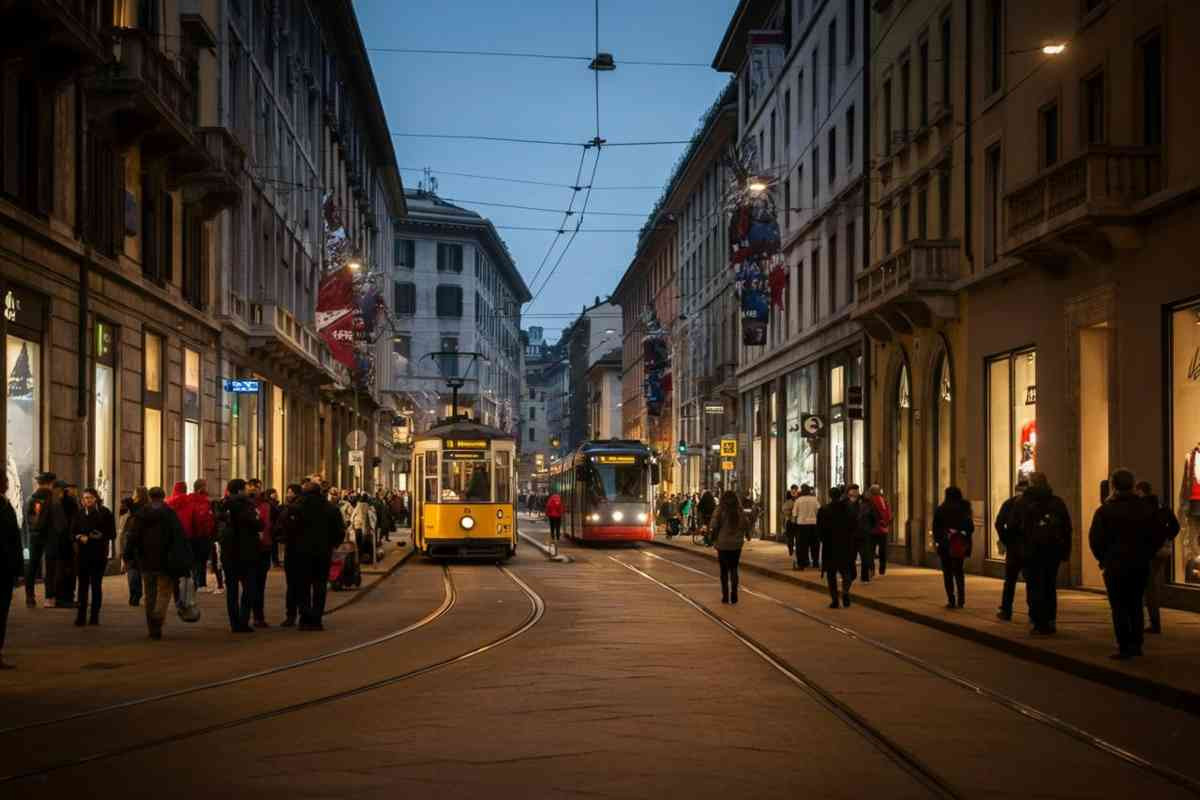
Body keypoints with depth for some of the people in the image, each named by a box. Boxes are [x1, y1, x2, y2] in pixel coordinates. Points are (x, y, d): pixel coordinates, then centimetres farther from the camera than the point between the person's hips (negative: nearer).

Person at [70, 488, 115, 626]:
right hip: (82, 554, 2)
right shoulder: (79, 514, 7)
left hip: (99, 554, -2)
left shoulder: (104, 513, -1)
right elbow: (73, 533, 9)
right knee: (83, 585, 2)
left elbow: (112, 534, 0)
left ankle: (95, 616, 6)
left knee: (96, 585, 2)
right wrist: (80, 538, -12)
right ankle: (81, 616, 5)